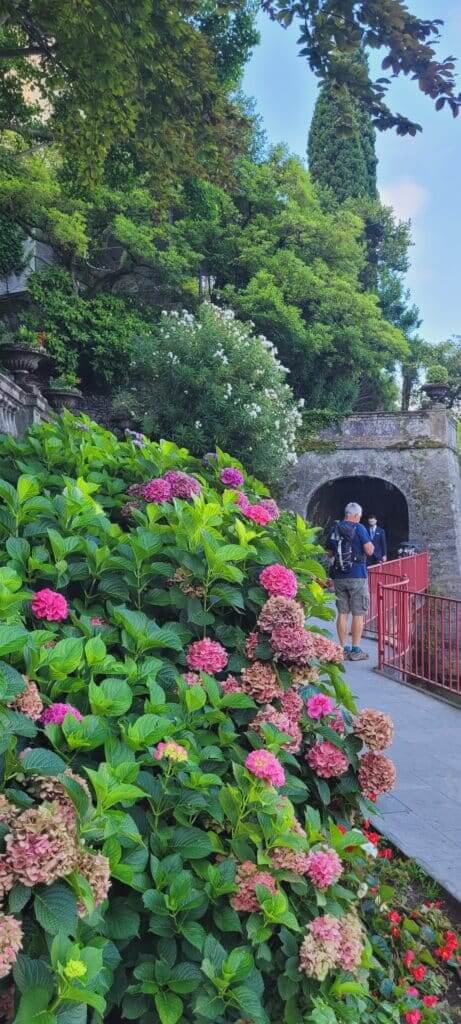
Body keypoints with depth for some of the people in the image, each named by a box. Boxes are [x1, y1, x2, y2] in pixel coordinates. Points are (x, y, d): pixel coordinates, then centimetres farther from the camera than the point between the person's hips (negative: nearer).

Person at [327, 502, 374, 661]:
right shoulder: (359, 528, -8)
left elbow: (330, 553, 16)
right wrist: (371, 546, 9)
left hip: (338, 576, 5)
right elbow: (369, 551, -11)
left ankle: (343, 649, 13)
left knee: (342, 613, 9)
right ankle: (355, 650, 4)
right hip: (357, 576, -5)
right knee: (358, 614, 2)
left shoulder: (334, 529, 8)